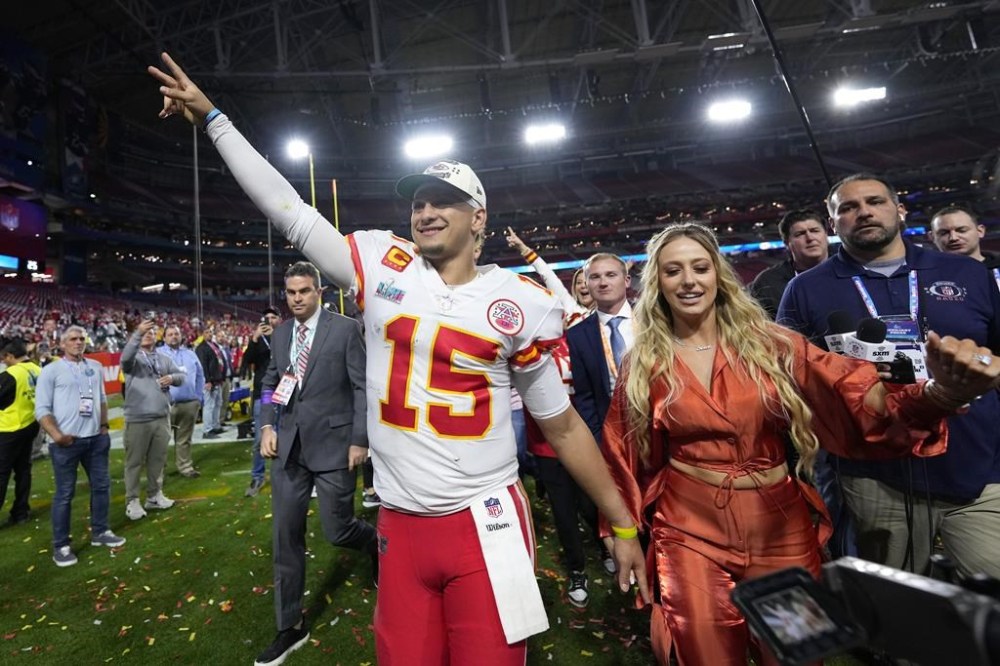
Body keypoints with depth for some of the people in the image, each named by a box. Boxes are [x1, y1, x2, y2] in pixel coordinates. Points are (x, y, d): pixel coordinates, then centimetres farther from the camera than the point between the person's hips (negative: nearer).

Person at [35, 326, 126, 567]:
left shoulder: (95, 367, 10)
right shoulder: (51, 370, -5)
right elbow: (42, 409, -8)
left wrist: (104, 426, 10)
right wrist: (57, 435, -18)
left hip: (96, 438, 5)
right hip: (66, 441, -5)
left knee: (101, 485, 12)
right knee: (65, 493, 3)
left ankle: (100, 532, 27)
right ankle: (61, 545, 17)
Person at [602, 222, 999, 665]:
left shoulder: (768, 342, -5)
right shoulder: (644, 365, -5)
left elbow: (850, 393, -17)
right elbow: (626, 456, 1)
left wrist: (943, 392, -36)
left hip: (779, 524, 2)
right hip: (690, 531, -1)